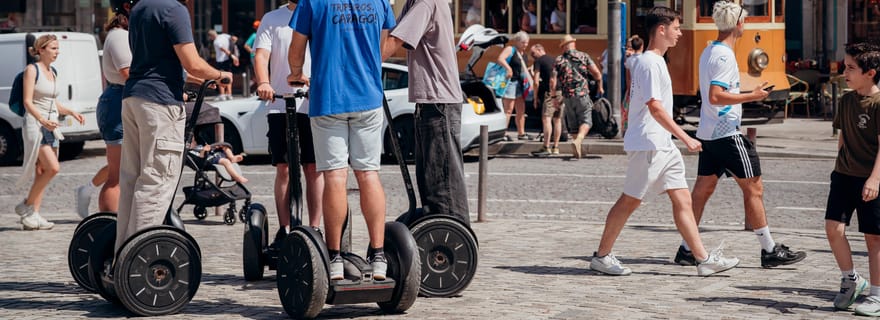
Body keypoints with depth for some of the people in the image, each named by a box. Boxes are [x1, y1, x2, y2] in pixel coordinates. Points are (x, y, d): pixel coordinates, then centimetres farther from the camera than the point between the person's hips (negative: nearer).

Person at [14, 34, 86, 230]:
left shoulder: (51, 72, 15)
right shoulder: (32, 70, -7)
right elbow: (27, 101, -14)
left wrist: (70, 112, 7)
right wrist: (43, 120, -28)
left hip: (50, 126, 8)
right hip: (34, 124, -8)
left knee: (42, 171, 3)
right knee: (53, 168, -18)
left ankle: (33, 215, 4)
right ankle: (26, 206, -5)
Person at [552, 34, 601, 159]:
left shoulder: (559, 60, 5)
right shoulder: (583, 56, 2)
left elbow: (553, 80, -1)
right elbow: (596, 72, -5)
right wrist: (600, 86, 11)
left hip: (567, 96, 2)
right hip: (582, 94, -2)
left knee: (574, 124, 13)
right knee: (586, 121, 2)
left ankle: (579, 150, 16)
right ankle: (578, 140, -25)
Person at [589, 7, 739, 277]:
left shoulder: (657, 61, 16)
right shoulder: (650, 63, -15)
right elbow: (655, 107, -22)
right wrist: (685, 137, -23)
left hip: (663, 146, 10)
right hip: (647, 145, -10)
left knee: (682, 200, 4)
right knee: (630, 201, -1)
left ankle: (704, 259, 3)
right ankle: (601, 256, 10)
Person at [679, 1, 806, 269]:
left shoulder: (708, 52, 13)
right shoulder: (724, 55, -17)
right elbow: (715, 96, -26)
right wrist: (751, 96, -20)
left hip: (708, 134, 9)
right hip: (727, 134, -9)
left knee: (703, 189, 9)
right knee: (753, 187, -1)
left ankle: (686, 250, 9)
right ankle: (769, 251, 4)